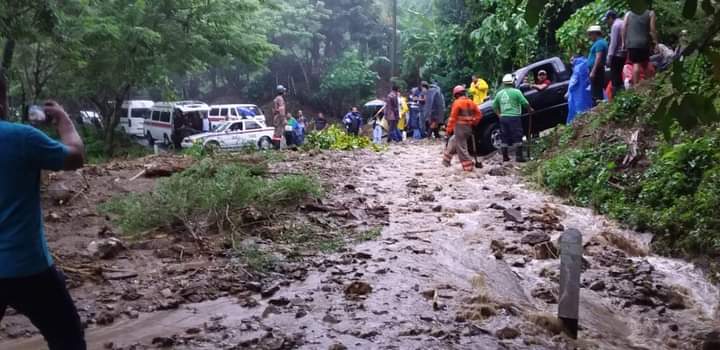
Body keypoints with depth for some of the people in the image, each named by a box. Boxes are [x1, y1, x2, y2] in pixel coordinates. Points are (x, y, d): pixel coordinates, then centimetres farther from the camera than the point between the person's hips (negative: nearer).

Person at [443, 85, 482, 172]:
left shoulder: (457, 102, -11)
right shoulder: (471, 102, 10)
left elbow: (453, 117, -14)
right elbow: (479, 114, 12)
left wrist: (449, 129, -11)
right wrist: (473, 123, 20)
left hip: (460, 127, -8)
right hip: (468, 128, 8)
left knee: (461, 148, -2)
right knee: (452, 142, 24)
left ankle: (468, 167, -4)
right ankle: (446, 160, 31)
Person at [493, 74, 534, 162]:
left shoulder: (499, 93, 8)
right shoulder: (516, 92, -7)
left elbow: (494, 106, 13)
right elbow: (525, 103, -6)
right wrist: (530, 109, 10)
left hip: (503, 118, 5)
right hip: (514, 117, -5)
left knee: (504, 138, 11)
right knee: (517, 137, 0)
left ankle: (505, 156, 14)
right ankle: (519, 156, -1)